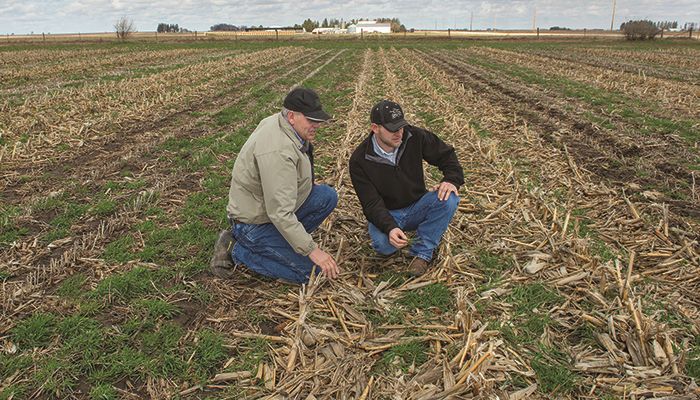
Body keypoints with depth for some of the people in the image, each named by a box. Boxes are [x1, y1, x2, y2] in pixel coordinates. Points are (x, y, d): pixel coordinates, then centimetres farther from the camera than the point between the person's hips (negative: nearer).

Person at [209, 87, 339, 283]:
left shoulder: (279, 121, -2)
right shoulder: (277, 151, -33)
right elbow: (280, 213, -34)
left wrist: (307, 184, 12)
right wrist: (312, 250, -29)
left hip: (275, 205, 9)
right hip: (254, 223, -9)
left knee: (328, 196, -1)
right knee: (309, 270, -11)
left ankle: (285, 237, 9)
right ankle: (237, 250, -1)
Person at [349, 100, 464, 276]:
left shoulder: (415, 137, -14)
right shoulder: (360, 160, -20)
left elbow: (446, 154, 0)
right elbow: (371, 204, -22)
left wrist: (452, 180, -22)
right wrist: (389, 228, -40)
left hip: (417, 207, 3)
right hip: (385, 214, -3)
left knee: (448, 199, -27)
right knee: (384, 244, -35)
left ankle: (422, 252, -13)